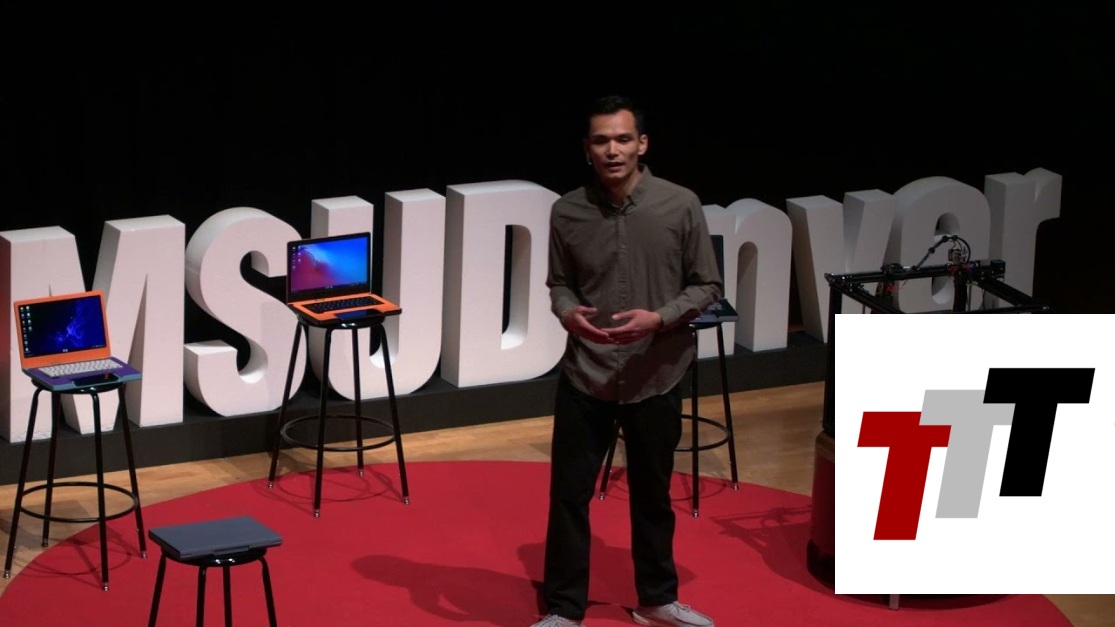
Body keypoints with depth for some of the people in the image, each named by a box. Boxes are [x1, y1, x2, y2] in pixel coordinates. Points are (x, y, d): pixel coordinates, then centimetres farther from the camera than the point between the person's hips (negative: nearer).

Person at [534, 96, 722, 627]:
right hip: (585, 378, 0)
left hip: (655, 380, 0)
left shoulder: (680, 206, -9)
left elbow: (707, 286, -2)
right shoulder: (567, 212, -6)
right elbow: (559, 283, 7)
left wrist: (659, 319, -18)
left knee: (653, 494, 16)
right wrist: (569, 313, -15)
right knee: (569, 493, 4)